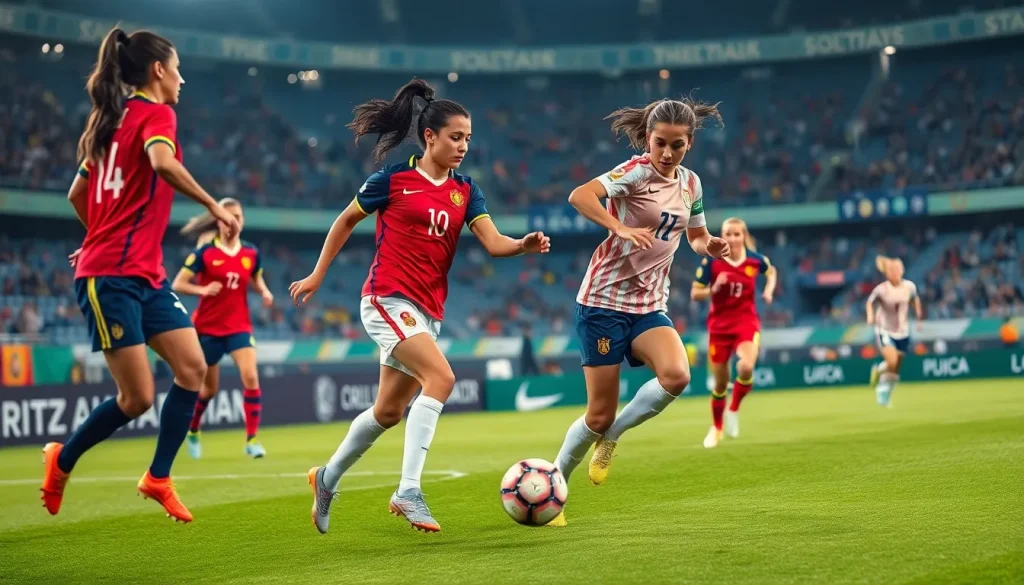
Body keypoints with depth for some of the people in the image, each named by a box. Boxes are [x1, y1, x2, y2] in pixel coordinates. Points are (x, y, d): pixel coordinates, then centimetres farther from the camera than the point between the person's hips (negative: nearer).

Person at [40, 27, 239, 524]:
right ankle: (62, 460, 17)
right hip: (111, 277, -9)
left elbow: (77, 193, 23)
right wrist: (214, 207, -24)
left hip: (147, 275, 9)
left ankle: (158, 478, 8)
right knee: (138, 397, -5)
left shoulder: (110, 119, 17)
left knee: (193, 368, 0)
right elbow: (163, 162, -30)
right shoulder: (155, 113, -8)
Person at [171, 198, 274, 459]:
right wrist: (203, 290, -25)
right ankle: (192, 432, 37)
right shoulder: (205, 253, -10)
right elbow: (178, 284, -9)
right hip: (208, 327, -2)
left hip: (239, 326, 2)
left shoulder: (251, 253, 0)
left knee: (251, 377, -18)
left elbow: (257, 279, 18)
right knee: (209, 388, 10)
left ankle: (252, 440, -12)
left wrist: (265, 292, -4)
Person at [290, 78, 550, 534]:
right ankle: (409, 491, -25)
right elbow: (346, 221, 8)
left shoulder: (464, 191, 8)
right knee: (441, 378, -26)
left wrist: (525, 245, -25)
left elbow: (494, 243, -4)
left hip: (428, 311, 7)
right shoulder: (394, 179, -5)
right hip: (387, 299, -6)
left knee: (389, 412, 14)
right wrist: (317, 275, 10)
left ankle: (327, 479, 36)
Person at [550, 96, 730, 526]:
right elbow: (580, 196, -29)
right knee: (600, 414, -3)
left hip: (650, 306, 5)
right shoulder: (637, 172, -13)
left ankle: (611, 436, 2)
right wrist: (623, 229, -40)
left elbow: (697, 238, 23)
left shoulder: (690, 184, 7)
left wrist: (710, 246, 0)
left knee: (676, 376, -24)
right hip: (605, 301, -5)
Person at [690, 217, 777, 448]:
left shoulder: (756, 260, -5)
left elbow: (771, 271, 19)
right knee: (720, 381, 8)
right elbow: (694, 294, -5)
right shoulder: (711, 261, -10)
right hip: (719, 324, 0)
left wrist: (769, 290, 1)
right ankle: (716, 428, 32)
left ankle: (734, 410, 0)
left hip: (747, 321, 0)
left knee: (746, 368, -28)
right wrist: (713, 289, -23)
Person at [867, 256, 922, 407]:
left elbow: (915, 299, 13)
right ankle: (878, 370, 11)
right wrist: (870, 316, -16)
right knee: (892, 362, -24)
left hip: (902, 332, 4)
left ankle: (884, 396, 26)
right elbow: (870, 302, 0)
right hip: (884, 331, -4)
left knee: (895, 371, 6)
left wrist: (919, 314, 4)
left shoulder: (909, 286, -7)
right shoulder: (881, 290, -16)